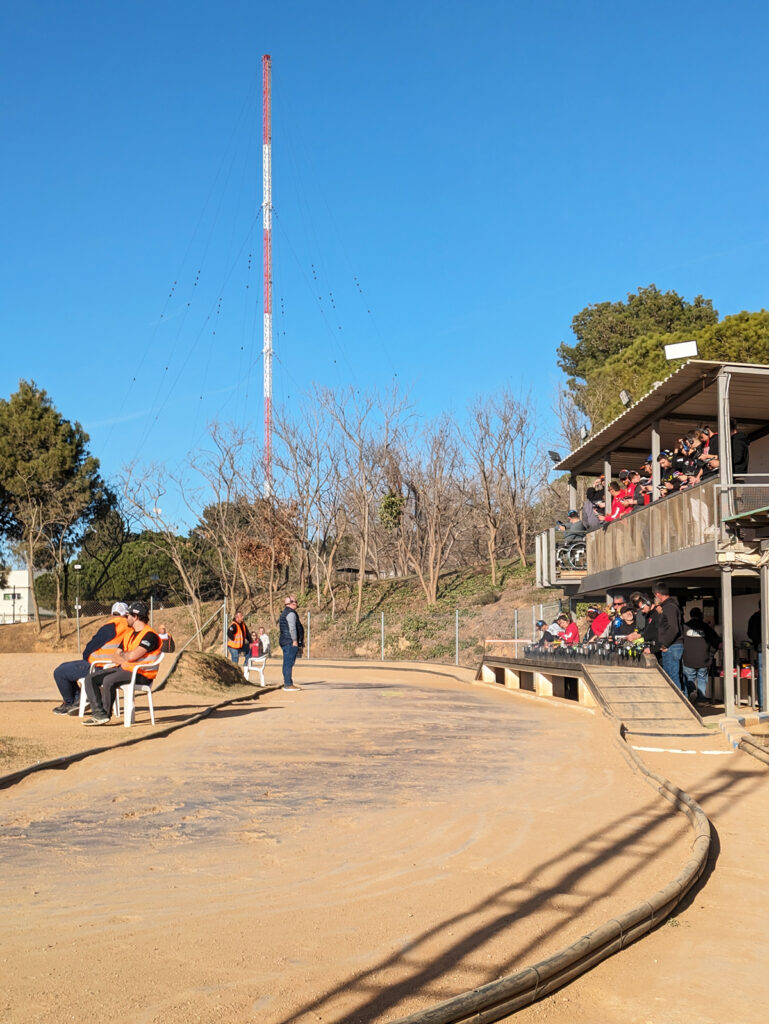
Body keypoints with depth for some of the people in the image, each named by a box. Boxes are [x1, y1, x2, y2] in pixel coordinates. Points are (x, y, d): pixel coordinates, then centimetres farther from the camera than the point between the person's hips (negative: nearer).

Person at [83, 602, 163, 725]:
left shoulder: (150, 635, -12)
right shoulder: (128, 634, 19)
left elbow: (132, 656, -22)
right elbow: (115, 658, 15)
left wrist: (122, 654, 1)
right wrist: (126, 659, -7)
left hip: (141, 674, -9)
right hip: (124, 669, 9)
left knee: (108, 680, -32)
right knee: (90, 678, -2)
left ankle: (105, 715, -15)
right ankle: (98, 713, -16)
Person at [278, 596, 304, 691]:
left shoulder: (284, 613, 20)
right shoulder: (291, 613, -12)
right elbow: (292, 628, -20)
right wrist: (295, 640, -20)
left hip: (285, 642, 10)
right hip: (290, 642, -10)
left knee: (287, 663, 13)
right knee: (289, 663, -11)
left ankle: (287, 684, 17)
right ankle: (288, 684, -13)